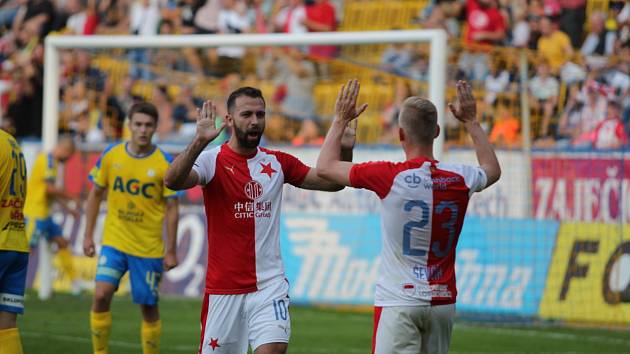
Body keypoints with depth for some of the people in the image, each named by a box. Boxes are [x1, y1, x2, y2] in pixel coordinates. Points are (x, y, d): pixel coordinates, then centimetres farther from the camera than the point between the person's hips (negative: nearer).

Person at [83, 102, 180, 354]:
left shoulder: (165, 163, -7)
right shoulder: (111, 155, -1)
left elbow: (172, 208, -3)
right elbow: (96, 194, 9)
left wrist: (171, 251, -5)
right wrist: (88, 236, 6)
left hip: (149, 248, -1)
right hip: (114, 241, 1)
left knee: (149, 307, 4)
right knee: (101, 295, -15)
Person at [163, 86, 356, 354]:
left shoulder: (278, 162, 7)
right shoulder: (212, 160, -6)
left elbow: (332, 182, 11)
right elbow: (172, 181, -25)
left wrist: (345, 151, -9)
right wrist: (200, 141, -39)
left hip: (270, 284, 2)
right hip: (223, 288, -2)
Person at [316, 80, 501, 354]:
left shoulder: (390, 177, -13)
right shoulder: (460, 179, 0)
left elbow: (325, 166, -1)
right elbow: (492, 169, 26)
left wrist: (340, 120, 11)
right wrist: (471, 121, 34)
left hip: (398, 303, -5)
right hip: (442, 301, 5)